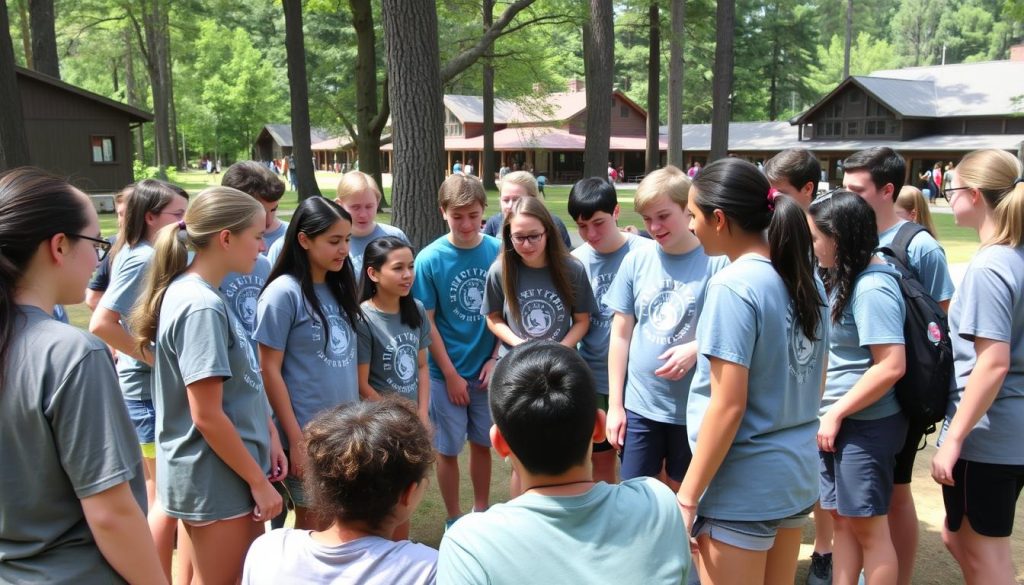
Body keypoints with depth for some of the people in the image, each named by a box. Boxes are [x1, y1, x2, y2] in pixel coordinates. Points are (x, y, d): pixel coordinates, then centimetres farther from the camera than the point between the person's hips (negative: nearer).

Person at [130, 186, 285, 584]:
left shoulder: (200, 295, 6)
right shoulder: (201, 306, -22)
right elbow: (207, 416, -23)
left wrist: (269, 437, 13)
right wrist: (259, 482, -15)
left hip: (225, 474, 9)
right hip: (217, 479, -9)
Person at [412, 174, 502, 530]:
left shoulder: (498, 251, -8)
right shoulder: (430, 259, -13)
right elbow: (426, 322, -9)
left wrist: (495, 358, -5)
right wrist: (451, 374, -9)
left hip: (487, 369, 2)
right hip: (447, 372, -2)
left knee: (482, 444, 16)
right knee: (448, 449, 11)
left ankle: (482, 511, 36)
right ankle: (454, 519, 30)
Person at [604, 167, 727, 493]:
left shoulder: (717, 262, -10)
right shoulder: (637, 261, -1)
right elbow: (620, 334, 4)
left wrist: (696, 349, -23)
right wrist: (615, 404, 3)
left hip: (693, 407, -2)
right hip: (639, 404, 2)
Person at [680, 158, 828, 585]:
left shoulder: (733, 285, -20)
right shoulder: (806, 278, 4)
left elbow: (727, 407, -21)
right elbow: (814, 383, 13)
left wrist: (687, 497, -14)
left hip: (744, 485, -8)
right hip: (797, 470, 8)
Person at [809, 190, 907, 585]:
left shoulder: (872, 289, -21)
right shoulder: (845, 277, 10)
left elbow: (892, 367, -25)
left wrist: (836, 413, -18)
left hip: (866, 425, -9)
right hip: (840, 422, 9)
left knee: (868, 527, 5)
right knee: (843, 520, 17)